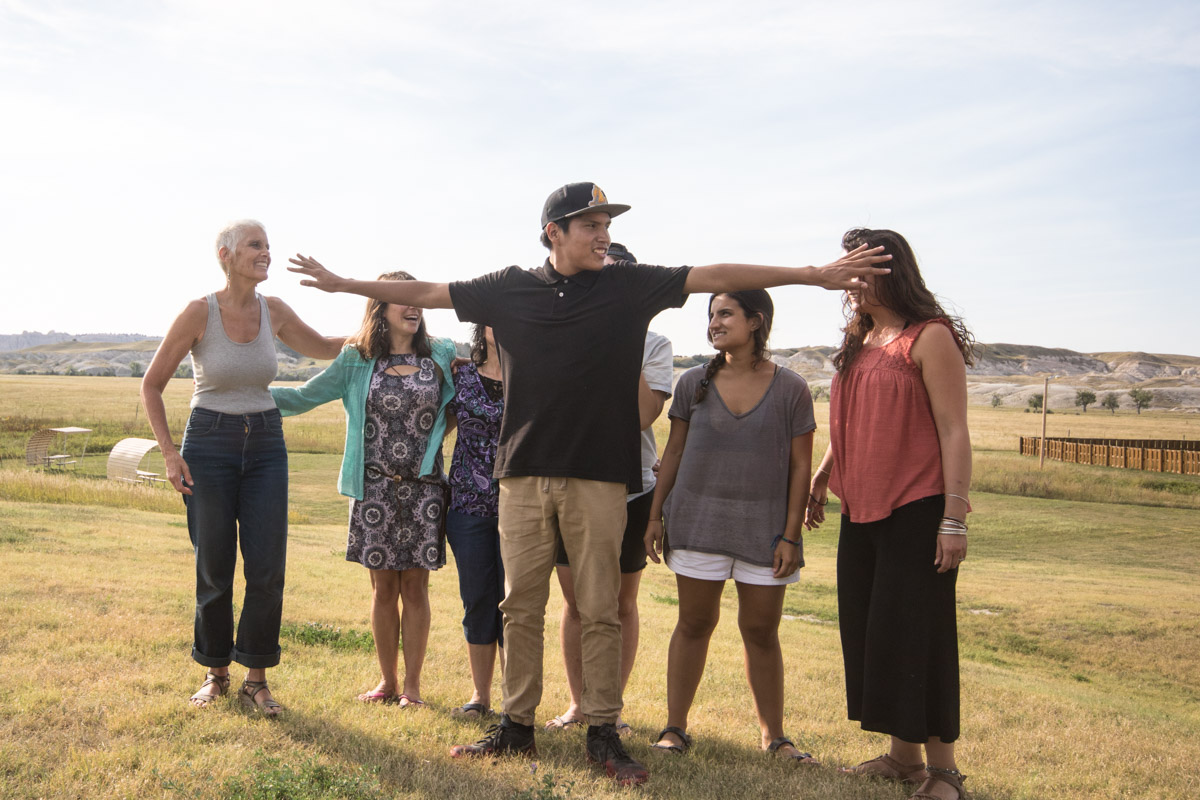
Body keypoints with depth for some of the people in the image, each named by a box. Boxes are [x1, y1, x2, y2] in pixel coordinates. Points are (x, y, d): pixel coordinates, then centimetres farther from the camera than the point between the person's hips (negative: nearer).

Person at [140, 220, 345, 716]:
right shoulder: (199, 313, -10)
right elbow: (152, 384, -3)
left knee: (267, 568, -3)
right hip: (210, 445, -3)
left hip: (265, 446, 3)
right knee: (214, 570, 3)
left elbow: (324, 348, 19)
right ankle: (215, 673, 23)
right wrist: (169, 453, -9)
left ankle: (256, 679, 12)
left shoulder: (273, 312, 1)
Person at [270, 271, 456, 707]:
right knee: (383, 586, 6)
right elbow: (303, 397, 10)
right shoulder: (357, 360, 5)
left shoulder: (441, 355, 6)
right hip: (375, 488, 0)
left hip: (423, 488, 0)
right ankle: (387, 680, 20)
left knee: (415, 586, 3)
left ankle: (412, 684, 13)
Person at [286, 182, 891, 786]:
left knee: (599, 611, 3)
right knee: (520, 607, 7)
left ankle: (603, 733, 14)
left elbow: (715, 276, -1)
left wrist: (815, 275, -3)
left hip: (599, 476, -1)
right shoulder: (509, 289, 7)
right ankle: (516, 725, 20)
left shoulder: (631, 286, 4)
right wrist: (341, 284, 15)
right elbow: (424, 293, 13)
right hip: (523, 474, 1)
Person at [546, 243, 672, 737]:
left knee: (621, 604, 8)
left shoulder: (653, 345, 0)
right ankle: (577, 702, 24)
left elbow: (644, 414, -15)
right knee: (575, 601, 10)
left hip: (629, 488, -1)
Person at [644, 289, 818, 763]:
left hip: (764, 525, -1)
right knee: (695, 621, 5)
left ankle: (773, 736, 19)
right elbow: (674, 452, 9)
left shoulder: (790, 389, -1)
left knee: (761, 630, 6)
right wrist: (655, 515, 6)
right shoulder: (694, 383, 5)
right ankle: (674, 728, 15)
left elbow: (800, 466, -1)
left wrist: (791, 535, -5)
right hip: (698, 517, 1)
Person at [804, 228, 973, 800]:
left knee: (916, 634, -4)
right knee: (870, 632, 10)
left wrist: (954, 518, -17)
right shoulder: (860, 343, 15)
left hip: (917, 511, -8)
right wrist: (821, 479, 22)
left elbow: (954, 432, -13)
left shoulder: (930, 337, -9)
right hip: (861, 513, 8)